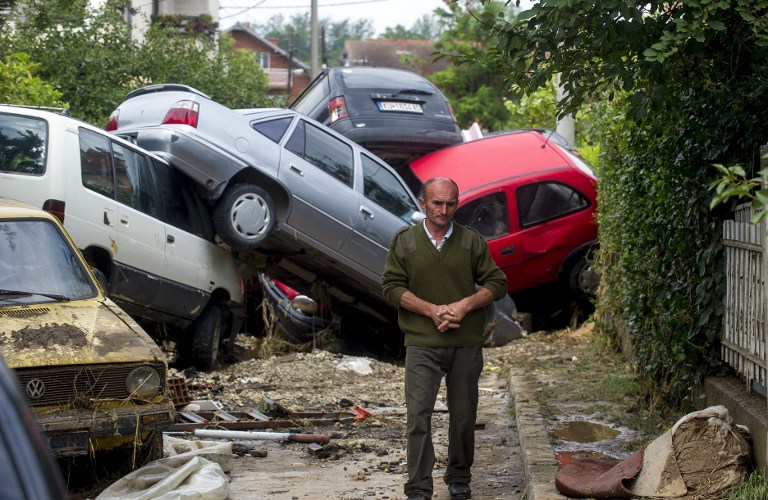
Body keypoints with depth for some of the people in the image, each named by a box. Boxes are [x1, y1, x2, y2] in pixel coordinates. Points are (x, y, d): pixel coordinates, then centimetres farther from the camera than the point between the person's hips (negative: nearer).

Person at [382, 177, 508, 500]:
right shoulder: (404, 241, 3)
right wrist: (432, 310, -13)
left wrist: (465, 305, -11)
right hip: (421, 344, -1)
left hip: (467, 344, 2)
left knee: (463, 416, 9)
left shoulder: (472, 241, 5)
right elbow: (392, 287, -2)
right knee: (418, 415, -8)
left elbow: (497, 283, 6)